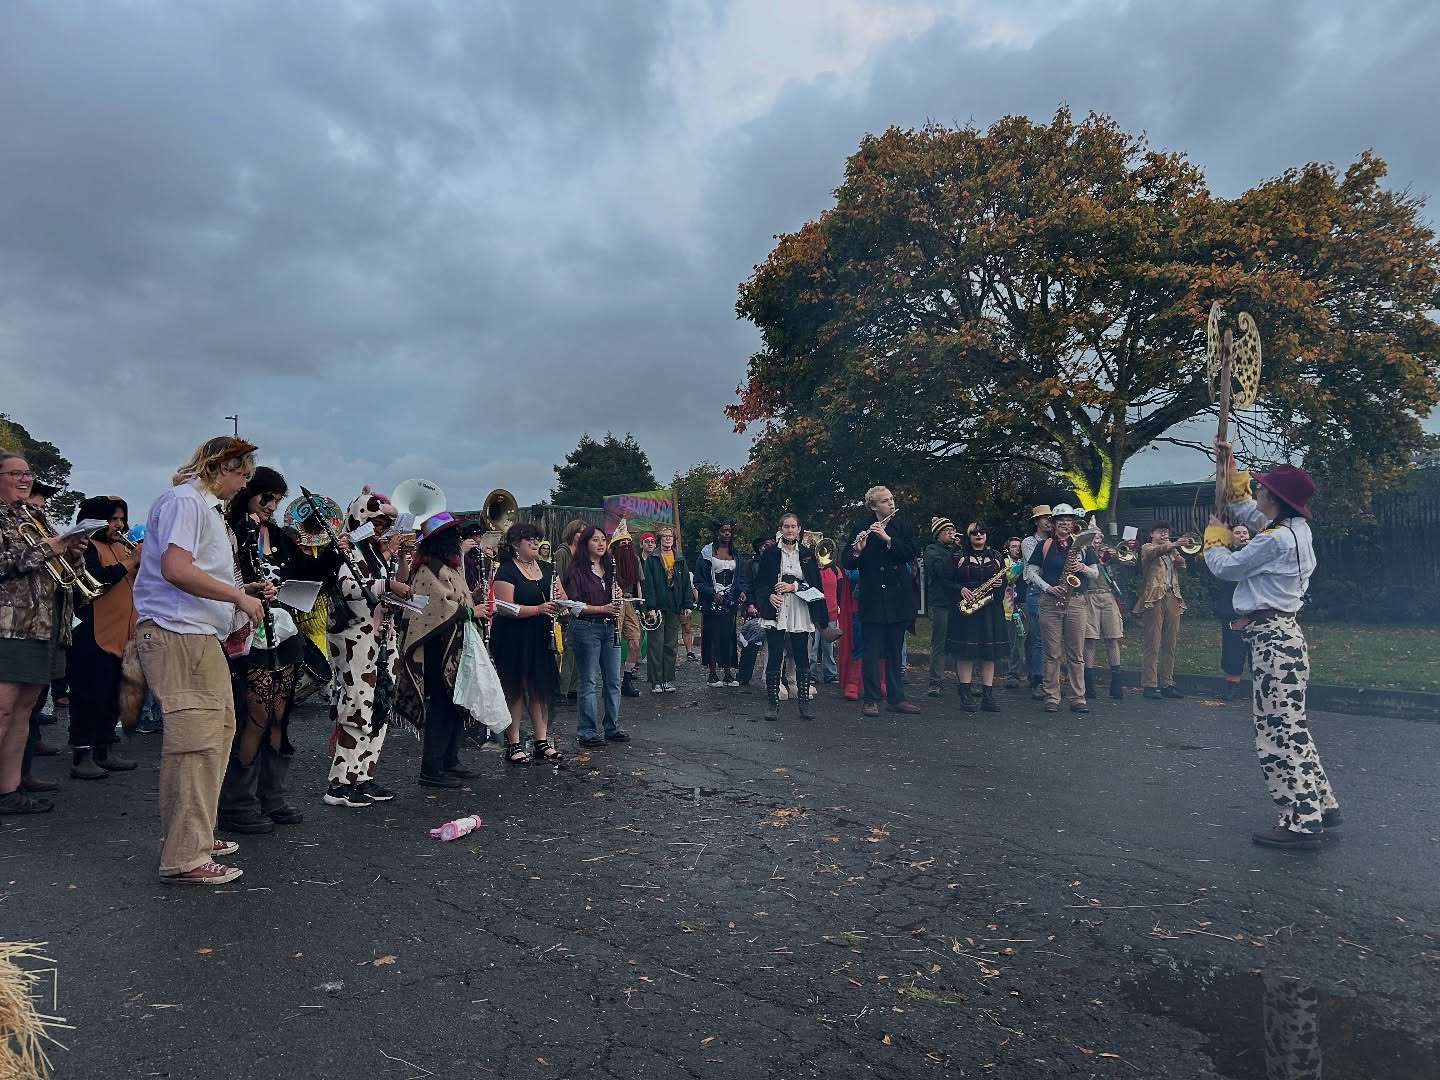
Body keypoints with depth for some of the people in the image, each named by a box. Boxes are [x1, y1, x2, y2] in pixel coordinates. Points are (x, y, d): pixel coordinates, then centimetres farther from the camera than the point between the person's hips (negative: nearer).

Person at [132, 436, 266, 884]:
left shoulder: (207, 507, 22)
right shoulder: (186, 500, -10)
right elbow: (175, 569, -22)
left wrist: (242, 590, 15)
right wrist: (239, 596, -14)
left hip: (201, 634, 11)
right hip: (179, 634, -11)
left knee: (218, 731, 15)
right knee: (197, 740, -11)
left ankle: (195, 834, 27)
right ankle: (184, 859, -5)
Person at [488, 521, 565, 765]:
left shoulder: (546, 568, 10)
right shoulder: (506, 572, -10)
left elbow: (564, 600, 15)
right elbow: (505, 608, -20)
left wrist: (559, 598, -9)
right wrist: (539, 609, -28)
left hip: (541, 639, 6)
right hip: (513, 640, -6)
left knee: (541, 689, 9)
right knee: (514, 690, 3)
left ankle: (542, 742, 18)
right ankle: (513, 744, 13)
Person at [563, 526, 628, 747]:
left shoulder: (608, 567, 12)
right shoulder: (578, 570, -8)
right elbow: (574, 604, -13)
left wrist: (618, 603, 0)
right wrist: (603, 608, -20)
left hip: (609, 627, 7)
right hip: (586, 628, -7)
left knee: (613, 680, 11)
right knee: (589, 683, 0)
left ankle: (613, 727, 23)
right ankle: (586, 732, 10)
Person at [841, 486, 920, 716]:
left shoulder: (903, 527, 8)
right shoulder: (859, 527, 0)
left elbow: (911, 553, -7)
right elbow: (847, 564, -2)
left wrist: (887, 539, -18)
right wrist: (857, 551, -23)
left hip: (898, 598, 3)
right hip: (872, 599, -3)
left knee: (895, 651, 11)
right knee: (871, 651, 0)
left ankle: (896, 698, 18)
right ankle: (871, 700, 6)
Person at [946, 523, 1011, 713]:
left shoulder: (996, 556, 15)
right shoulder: (958, 556, 6)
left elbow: (1005, 581, 18)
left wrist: (1000, 584, -3)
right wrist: (961, 589, -13)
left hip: (991, 610, 3)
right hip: (965, 609, -3)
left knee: (990, 653, 2)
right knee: (965, 651, -5)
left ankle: (988, 696, 7)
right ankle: (966, 695, 2)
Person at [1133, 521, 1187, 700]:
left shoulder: (1171, 550, 23)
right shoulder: (1147, 548, 3)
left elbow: (1182, 565, 9)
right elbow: (1156, 552, -20)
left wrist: (1176, 552, -9)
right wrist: (1173, 545, -38)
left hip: (1173, 598, 6)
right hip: (1155, 598, -6)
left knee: (1170, 645, 7)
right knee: (1153, 645, -7)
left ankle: (1167, 684, 13)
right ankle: (1150, 686, -4)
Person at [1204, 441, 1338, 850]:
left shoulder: (1276, 539, -19)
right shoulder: (1296, 528, 10)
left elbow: (1226, 567, -7)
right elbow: (1246, 510, 28)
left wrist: (1215, 535, 11)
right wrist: (1228, 468, 27)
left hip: (1271, 637, -10)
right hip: (1282, 633, 10)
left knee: (1278, 731, -5)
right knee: (1288, 726, 18)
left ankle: (1301, 823, 0)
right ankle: (1321, 805, 27)